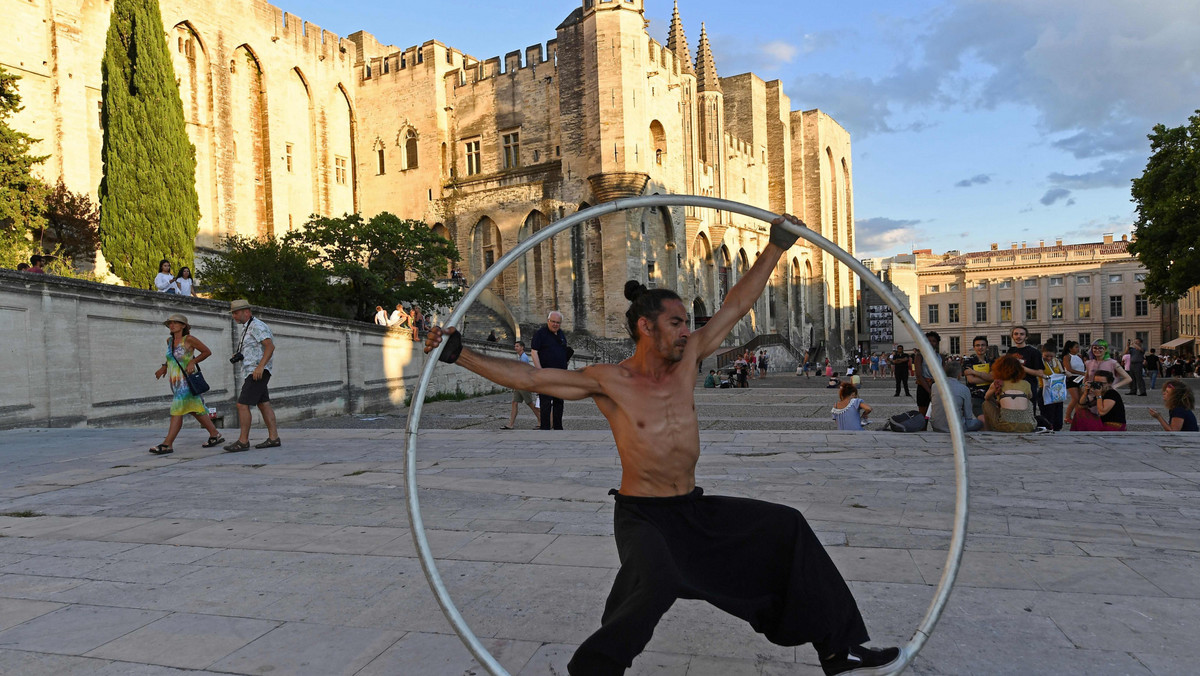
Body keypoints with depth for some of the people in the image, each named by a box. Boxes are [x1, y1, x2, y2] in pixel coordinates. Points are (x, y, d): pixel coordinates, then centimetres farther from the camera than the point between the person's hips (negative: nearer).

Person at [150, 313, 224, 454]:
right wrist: (164, 366, 15)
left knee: (178, 411, -10)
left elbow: (207, 352, -3)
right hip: (175, 381, 8)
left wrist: (192, 362, -12)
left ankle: (167, 444, -11)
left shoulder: (189, 339, -8)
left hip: (186, 380, -8)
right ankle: (215, 435, 17)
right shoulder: (169, 341, 12)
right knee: (195, 410, 10)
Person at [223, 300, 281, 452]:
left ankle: (243, 441, -8)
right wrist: (238, 355, 10)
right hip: (252, 373, 10)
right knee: (264, 404, 7)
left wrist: (260, 366, -29)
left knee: (242, 405, -11)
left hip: (257, 372, -10)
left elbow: (270, 346, -22)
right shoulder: (248, 327, 20)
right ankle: (273, 438, 7)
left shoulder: (256, 326, -12)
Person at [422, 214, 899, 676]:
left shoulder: (687, 361, 2)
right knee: (657, 583, -35)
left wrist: (776, 247, 7)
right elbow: (528, 378, -14)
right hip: (641, 515, -6)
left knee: (786, 527, 4)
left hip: (695, 508, 6)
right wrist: (459, 355, -19)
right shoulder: (608, 381, -11)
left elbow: (736, 306, 6)